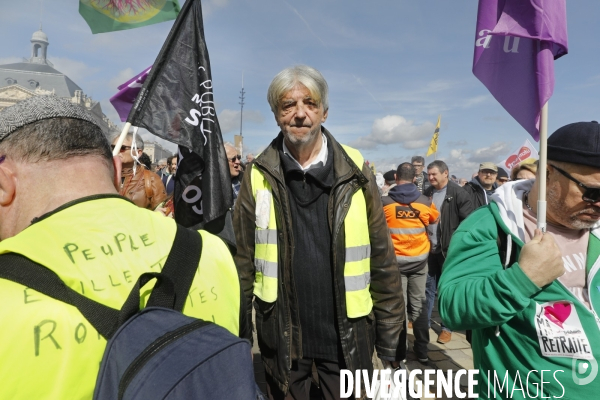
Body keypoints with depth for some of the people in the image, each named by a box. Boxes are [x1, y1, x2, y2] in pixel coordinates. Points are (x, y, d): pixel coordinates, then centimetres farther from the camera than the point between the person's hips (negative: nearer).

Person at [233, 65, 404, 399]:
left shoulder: (354, 170, -6)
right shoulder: (259, 175, -4)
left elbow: (382, 260, -2)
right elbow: (243, 260, 0)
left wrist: (391, 334, 0)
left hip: (347, 333, 0)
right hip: (280, 333, 1)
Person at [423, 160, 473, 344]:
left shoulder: (458, 193, -9)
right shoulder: (427, 193, 8)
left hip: (449, 249, -5)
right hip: (429, 248, 5)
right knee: (428, 287, 14)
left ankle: (447, 327, 19)